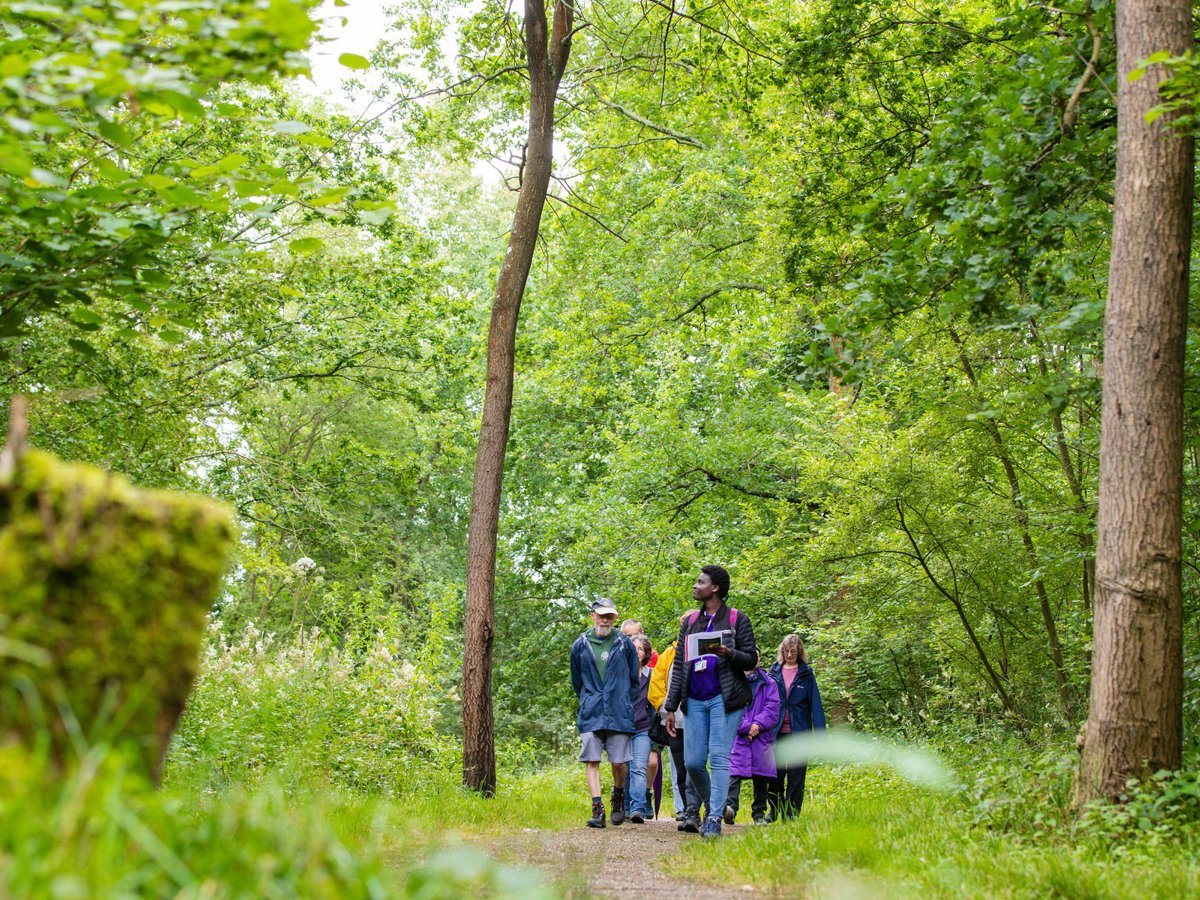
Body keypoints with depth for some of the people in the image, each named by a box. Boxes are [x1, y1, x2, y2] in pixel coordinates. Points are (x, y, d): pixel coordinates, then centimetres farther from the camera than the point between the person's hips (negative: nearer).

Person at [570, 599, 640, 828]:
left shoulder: (624, 643, 5)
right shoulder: (580, 645, 8)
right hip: (590, 714, 1)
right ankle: (597, 809, -7)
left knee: (619, 762, -1)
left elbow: (634, 679, 14)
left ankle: (618, 796, 27)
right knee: (591, 761, -8)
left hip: (619, 713, -1)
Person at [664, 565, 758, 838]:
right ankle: (706, 804, 25)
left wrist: (729, 654, -20)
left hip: (724, 698, -4)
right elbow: (679, 666, 14)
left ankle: (714, 819, -10)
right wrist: (671, 707, 9)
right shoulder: (689, 622, 15)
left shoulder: (737, 619, 2)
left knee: (719, 758, -10)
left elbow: (751, 660, 1)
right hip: (695, 700, 4)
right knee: (692, 761, 1)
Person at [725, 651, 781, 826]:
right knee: (734, 772, -17)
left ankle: (759, 814, 15)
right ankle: (730, 807, -30)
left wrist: (758, 724, -13)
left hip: (762, 738, 3)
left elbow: (772, 708, 2)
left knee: (761, 777, 5)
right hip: (738, 737, -3)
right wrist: (746, 727, -12)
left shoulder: (769, 683, 12)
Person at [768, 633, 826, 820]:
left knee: (796, 777, 1)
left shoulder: (806, 673, 3)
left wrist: (820, 733, -8)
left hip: (799, 732, -1)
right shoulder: (774, 672, 6)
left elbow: (815, 704, -1)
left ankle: (791, 816, 6)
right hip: (777, 732, 1)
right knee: (776, 775, 4)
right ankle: (775, 811, 19)